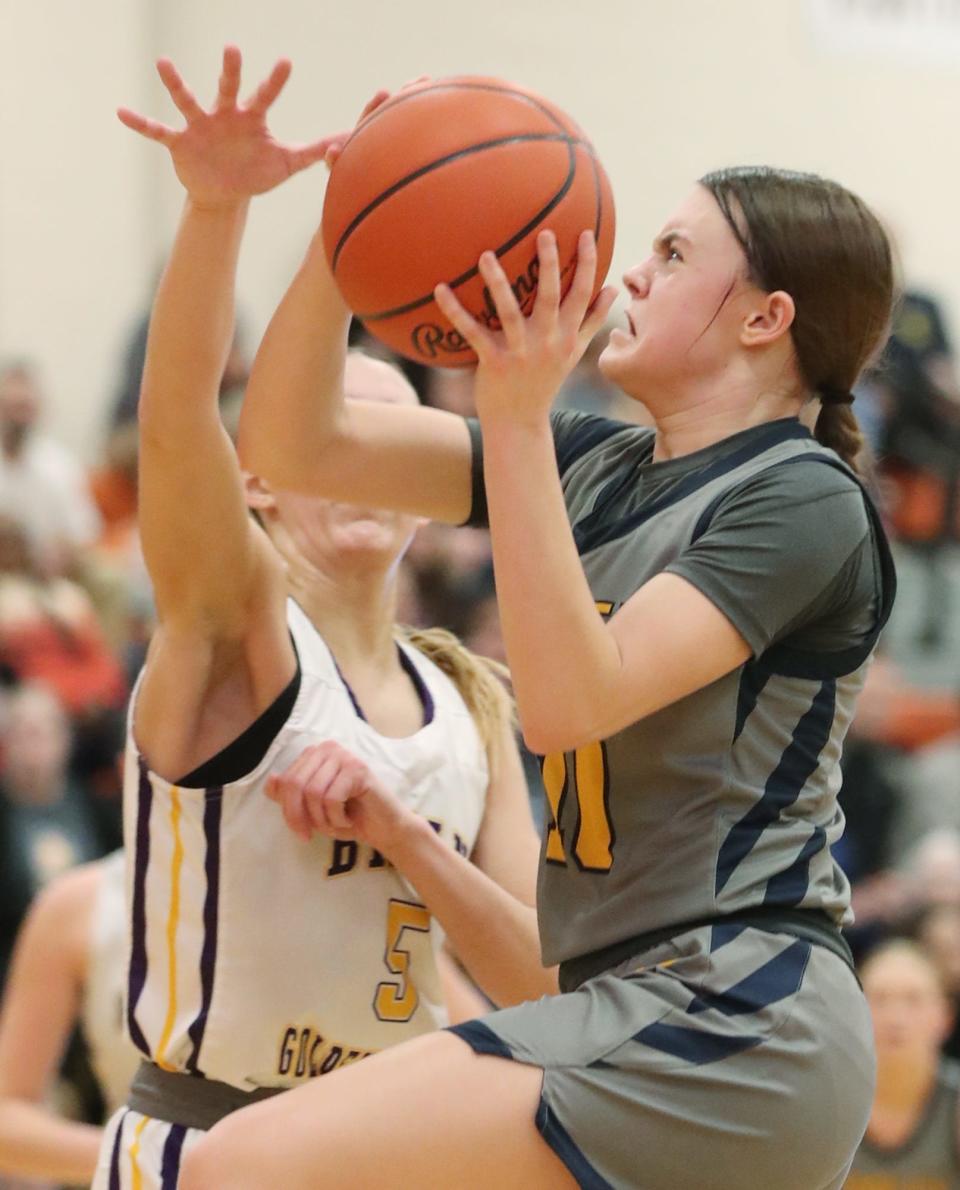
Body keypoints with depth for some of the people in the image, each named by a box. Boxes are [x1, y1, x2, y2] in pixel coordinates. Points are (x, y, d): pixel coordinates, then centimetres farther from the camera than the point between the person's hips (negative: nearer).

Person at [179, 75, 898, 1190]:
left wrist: (519, 419, -22)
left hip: (730, 1034, -9)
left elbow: (569, 701, -21)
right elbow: (293, 445, 12)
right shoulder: (598, 468, 14)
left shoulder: (805, 503, -8)